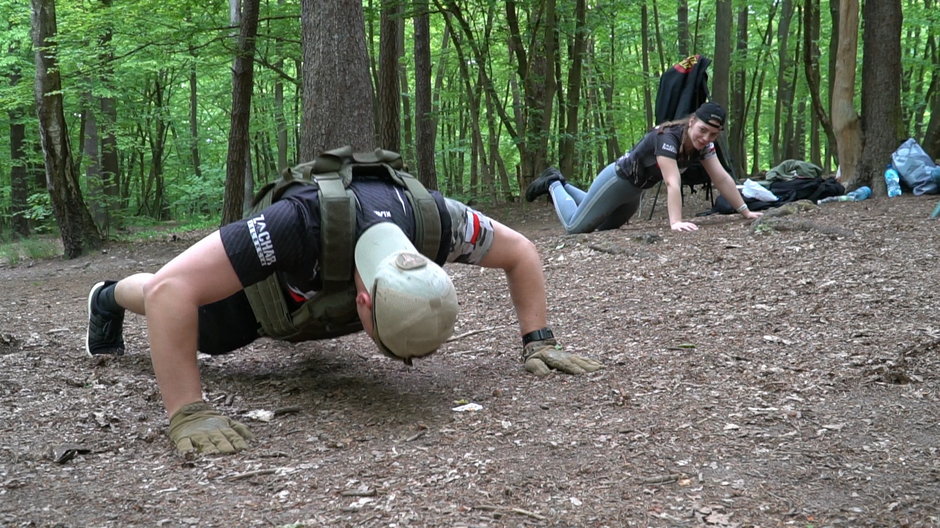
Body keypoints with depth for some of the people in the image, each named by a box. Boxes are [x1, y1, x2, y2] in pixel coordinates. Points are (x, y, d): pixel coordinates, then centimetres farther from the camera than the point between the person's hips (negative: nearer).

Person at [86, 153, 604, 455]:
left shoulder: (433, 220, -41)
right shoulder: (295, 226, -54)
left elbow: (521, 252, -22)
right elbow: (171, 288, -55)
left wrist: (538, 342, -30)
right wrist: (188, 413, -58)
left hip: (325, 297, 4)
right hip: (259, 287, -4)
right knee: (177, 309, 26)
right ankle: (110, 298, 57)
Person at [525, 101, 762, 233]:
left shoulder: (703, 144, -13)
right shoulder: (668, 138, -36)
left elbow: (722, 178, -13)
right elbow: (672, 183, -46)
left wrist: (745, 211, -18)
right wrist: (675, 222, -55)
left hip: (634, 190, 8)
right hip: (617, 180, -8)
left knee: (602, 229, 25)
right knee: (575, 227, 1)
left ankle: (562, 184, 36)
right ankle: (553, 184, 25)